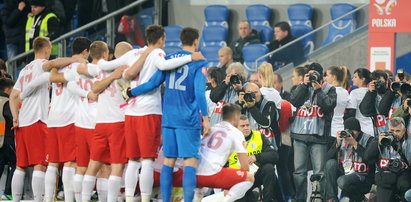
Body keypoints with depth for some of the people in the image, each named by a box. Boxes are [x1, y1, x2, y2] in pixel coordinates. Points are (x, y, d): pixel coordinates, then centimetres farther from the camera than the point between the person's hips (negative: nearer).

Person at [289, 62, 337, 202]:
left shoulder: (329, 89, 8)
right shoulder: (302, 87, 16)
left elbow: (329, 105, -7)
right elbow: (294, 101, -1)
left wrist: (318, 90, -9)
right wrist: (304, 84, -3)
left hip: (318, 135, -3)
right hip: (300, 134, 3)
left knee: (319, 172, -6)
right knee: (299, 170, 2)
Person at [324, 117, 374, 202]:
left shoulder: (368, 139, -6)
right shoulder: (342, 138, 7)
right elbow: (328, 157, 0)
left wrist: (355, 144, -23)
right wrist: (338, 143, -14)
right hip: (343, 173, 6)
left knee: (342, 181, -33)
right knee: (330, 163, -19)